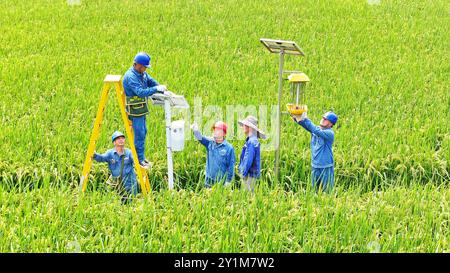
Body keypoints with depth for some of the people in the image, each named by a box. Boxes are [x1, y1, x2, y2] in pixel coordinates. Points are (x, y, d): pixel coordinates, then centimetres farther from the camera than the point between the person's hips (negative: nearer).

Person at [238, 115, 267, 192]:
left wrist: (244, 173, -17)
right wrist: (241, 171, 19)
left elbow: (249, 160, -19)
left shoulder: (252, 142, -16)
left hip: (250, 174, -9)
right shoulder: (250, 140, 15)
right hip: (248, 174, 9)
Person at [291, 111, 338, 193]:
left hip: (326, 168, -6)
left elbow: (317, 132, -28)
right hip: (315, 167, 6)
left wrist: (305, 119, -31)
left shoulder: (330, 133, -12)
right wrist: (297, 118, -29)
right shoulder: (316, 128, 6)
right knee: (315, 191, 12)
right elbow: (306, 125, -9)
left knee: (326, 192, 0)